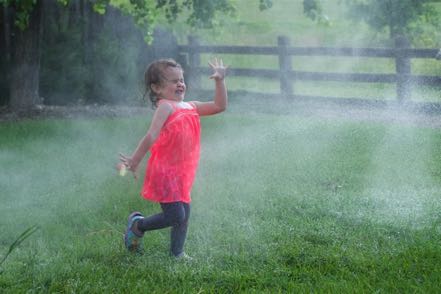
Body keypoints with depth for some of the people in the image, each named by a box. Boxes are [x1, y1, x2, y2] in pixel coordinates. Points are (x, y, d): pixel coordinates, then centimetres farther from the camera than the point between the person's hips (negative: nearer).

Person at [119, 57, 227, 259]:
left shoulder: (191, 107, 12)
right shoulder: (165, 106, -12)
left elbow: (219, 106, 15)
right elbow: (151, 136, -21)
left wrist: (220, 81, 5)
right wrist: (135, 161, -26)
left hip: (182, 173, 8)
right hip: (165, 172, -8)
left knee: (184, 215, 9)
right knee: (175, 216, -9)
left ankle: (177, 253, 22)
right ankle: (137, 224, 12)